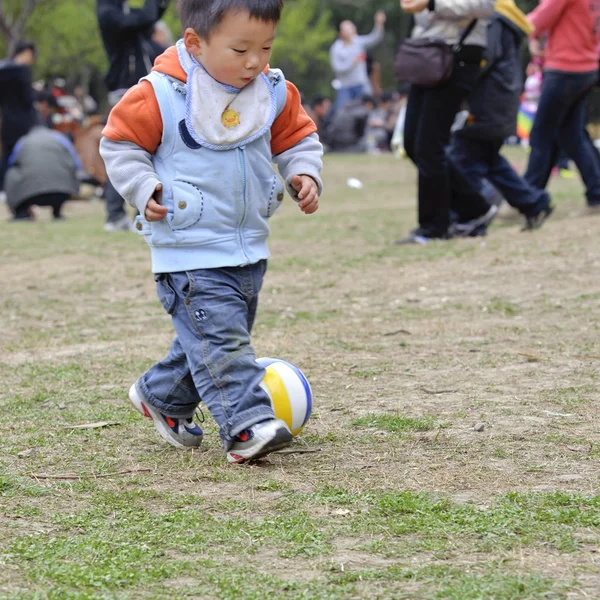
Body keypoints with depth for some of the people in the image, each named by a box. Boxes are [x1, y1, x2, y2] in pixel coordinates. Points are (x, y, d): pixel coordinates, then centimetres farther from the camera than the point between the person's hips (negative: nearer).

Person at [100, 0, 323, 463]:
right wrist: (143, 188, -16)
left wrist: (305, 174, -3)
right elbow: (121, 143, -6)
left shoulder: (275, 93, 0)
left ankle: (162, 397, 36)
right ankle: (247, 424, -13)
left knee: (225, 337, 18)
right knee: (220, 340, -14)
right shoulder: (161, 95, -16)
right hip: (191, 254, -7)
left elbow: (297, 137, 14)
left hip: (249, 246, 7)